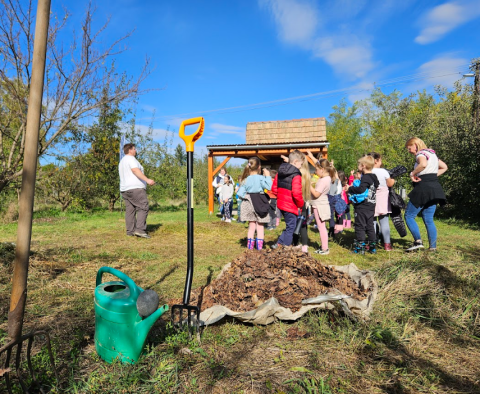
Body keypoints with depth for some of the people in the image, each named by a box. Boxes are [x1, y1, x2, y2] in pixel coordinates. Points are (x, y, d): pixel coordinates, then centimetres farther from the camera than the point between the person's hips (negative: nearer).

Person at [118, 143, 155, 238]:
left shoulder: (122, 161, 26)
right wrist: (147, 180, -29)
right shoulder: (130, 158, -4)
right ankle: (140, 229, -19)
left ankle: (130, 231, 4)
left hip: (125, 189, 10)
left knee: (130, 210, 6)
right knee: (143, 208, -11)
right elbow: (135, 170, -21)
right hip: (135, 188, -10)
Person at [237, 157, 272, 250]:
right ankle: (259, 246, 11)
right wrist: (268, 176, -11)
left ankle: (250, 245, 17)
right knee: (260, 226, 8)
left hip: (249, 204, 4)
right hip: (260, 203, -4)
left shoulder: (246, 180, 0)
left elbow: (240, 193, -6)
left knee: (251, 226, 14)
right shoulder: (261, 178, -13)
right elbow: (269, 187, -19)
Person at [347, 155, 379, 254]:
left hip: (362, 207, -9)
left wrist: (350, 189, -13)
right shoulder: (373, 177, 13)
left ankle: (360, 248, 3)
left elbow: (361, 189, -29)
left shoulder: (365, 177, -16)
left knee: (360, 227, -1)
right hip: (371, 206, 9)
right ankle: (373, 247, 20)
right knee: (370, 226, 14)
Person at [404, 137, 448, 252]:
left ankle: (418, 241, -7)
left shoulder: (421, 154, -8)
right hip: (434, 189, 9)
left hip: (424, 188, -9)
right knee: (429, 219, 11)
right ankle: (433, 246, 10)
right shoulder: (432, 154, 20)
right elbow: (444, 167, 30)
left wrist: (412, 173, -18)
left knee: (409, 216, -1)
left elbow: (423, 164, -32)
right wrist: (434, 175, 18)